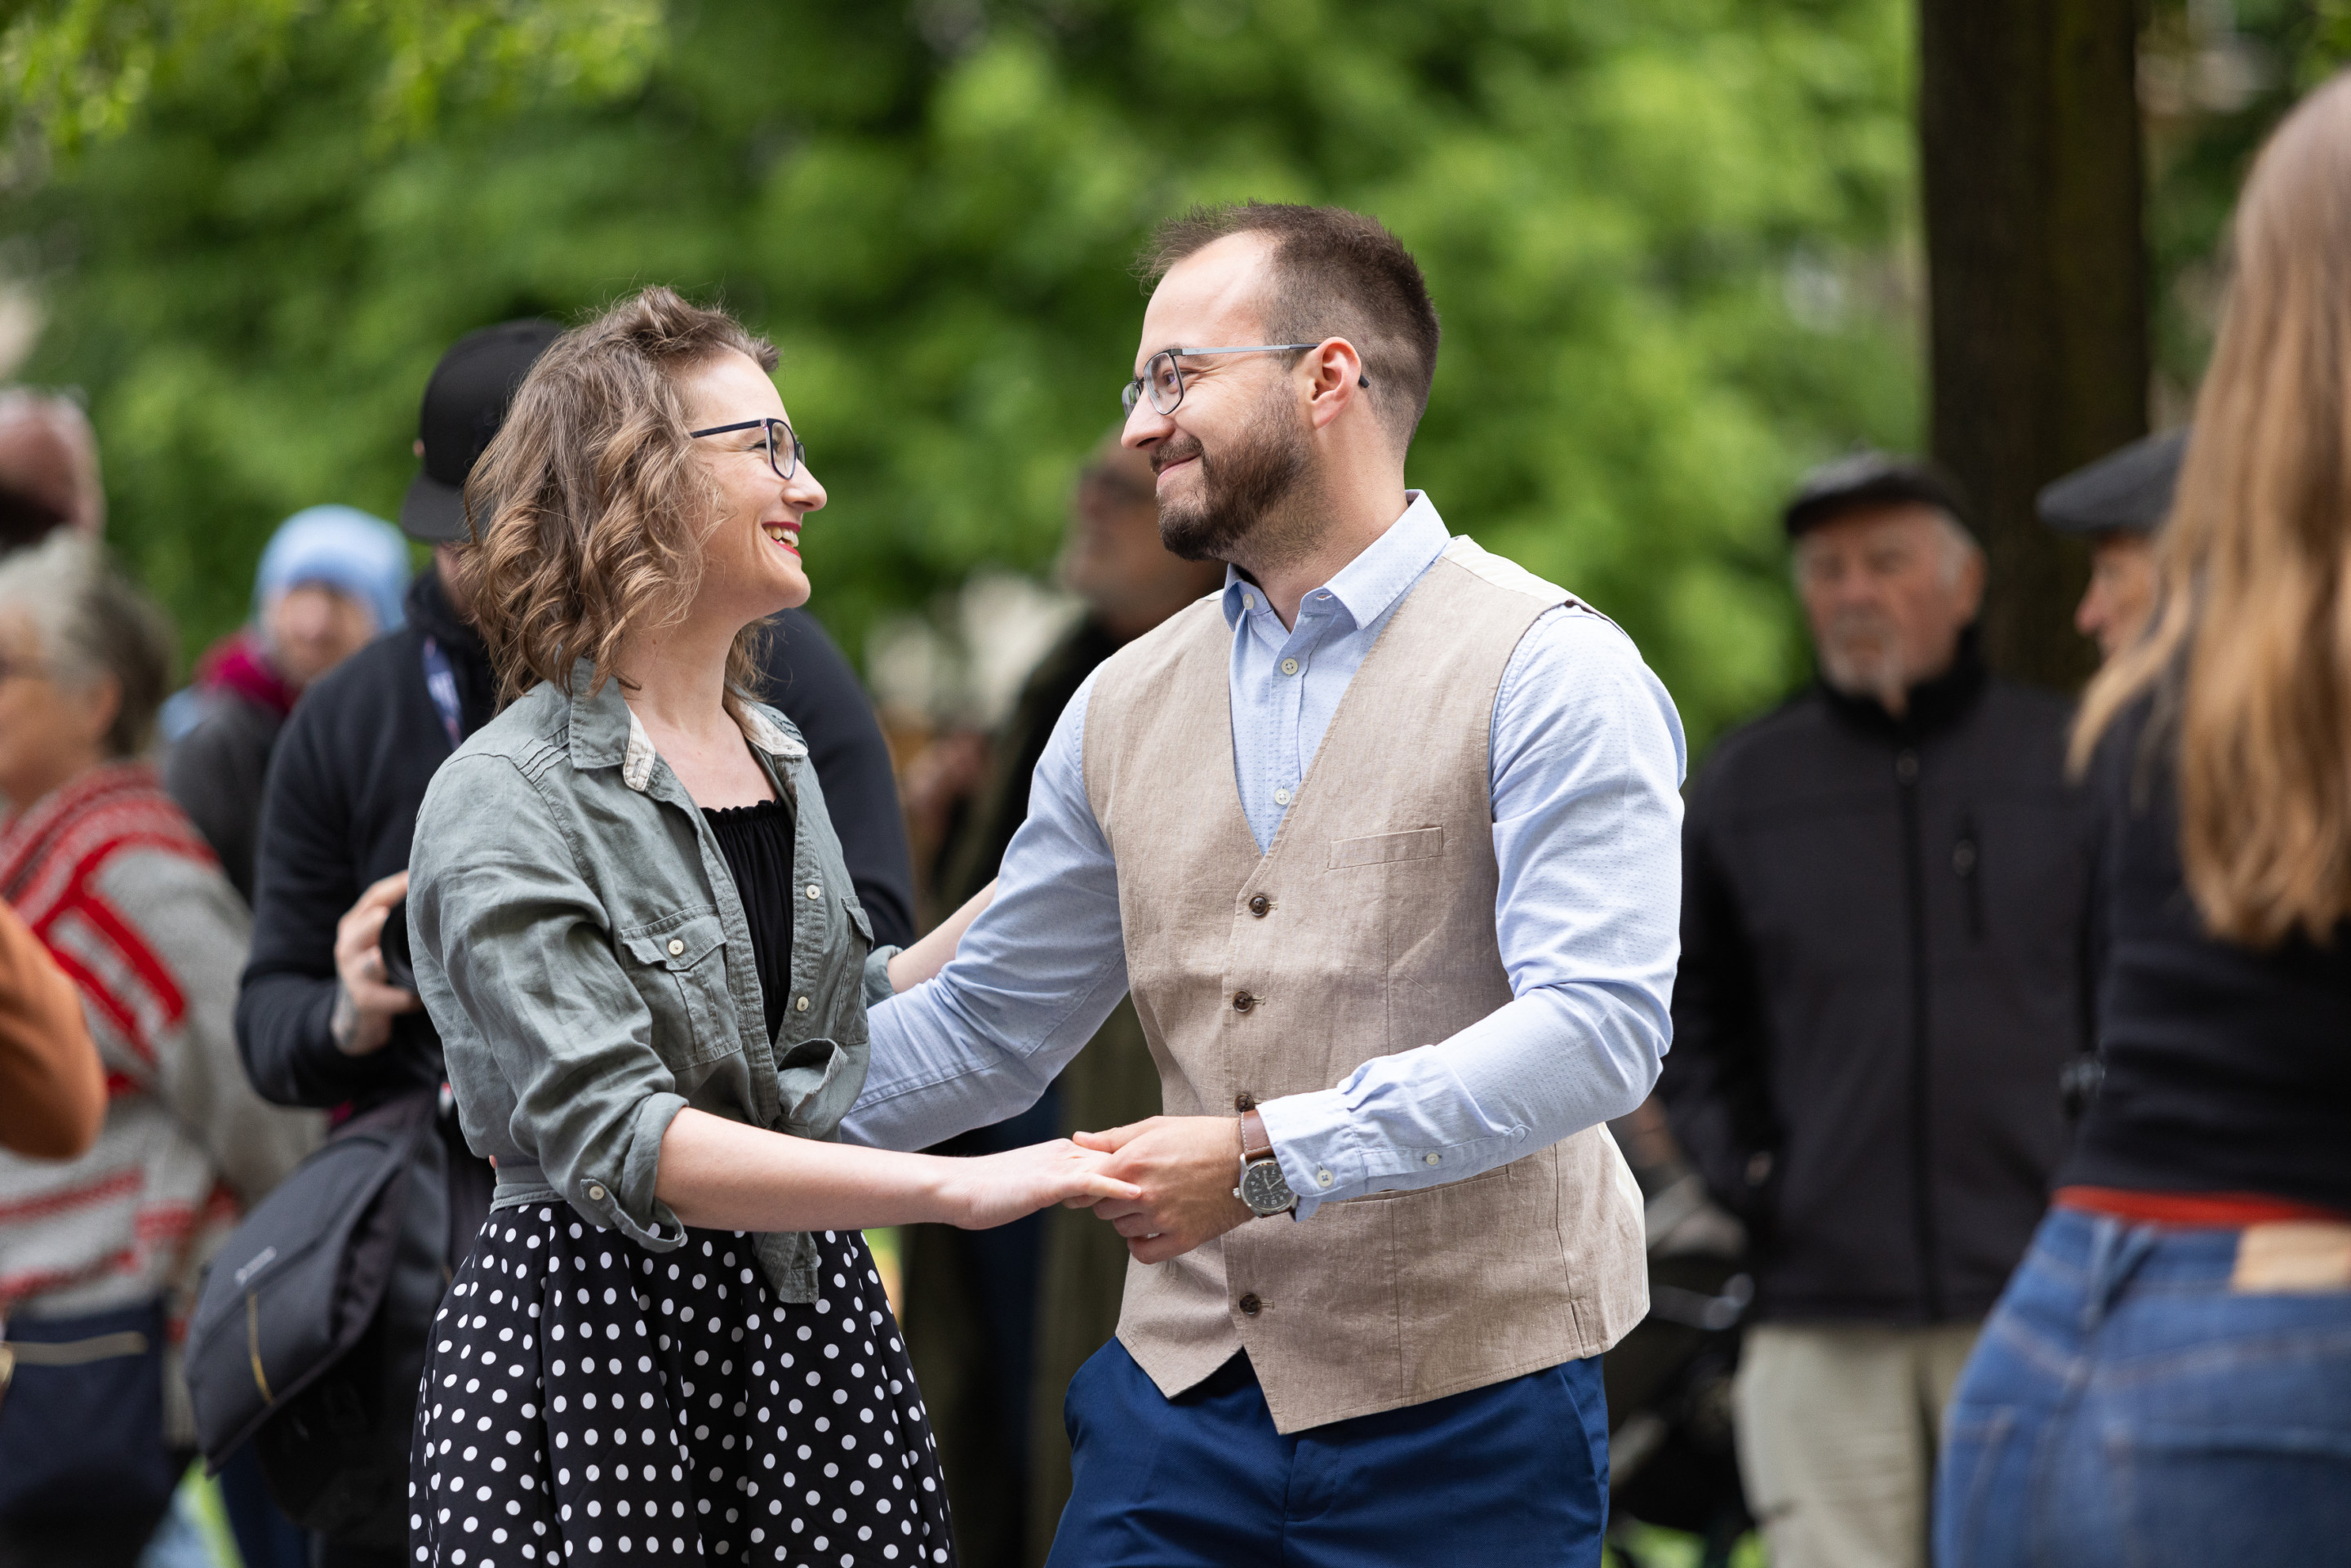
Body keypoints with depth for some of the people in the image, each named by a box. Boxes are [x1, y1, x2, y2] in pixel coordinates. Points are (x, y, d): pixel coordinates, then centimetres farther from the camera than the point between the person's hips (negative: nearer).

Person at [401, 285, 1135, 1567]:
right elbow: (615, 1141, -23)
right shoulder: (507, 800, -13)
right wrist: (956, 1187, -28)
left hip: (810, 1317, 7)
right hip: (595, 1329, -7)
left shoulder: (774, 752, 12)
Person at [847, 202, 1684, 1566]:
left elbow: (1596, 1028, -19)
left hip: (1464, 1415, -5)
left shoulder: (1550, 673, -7)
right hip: (1182, 1396, 5)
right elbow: (985, 1027, 18)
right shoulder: (1124, 708, 12)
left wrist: (1272, 1155, -24)